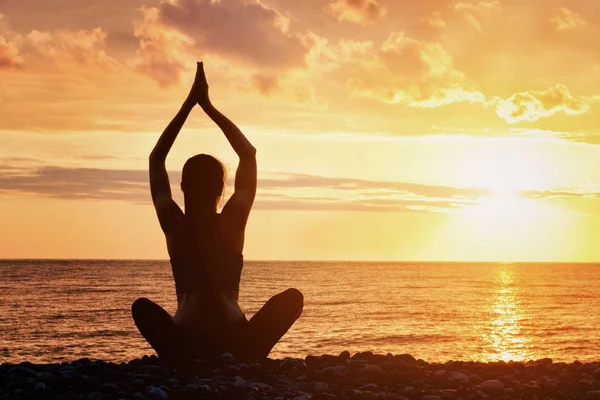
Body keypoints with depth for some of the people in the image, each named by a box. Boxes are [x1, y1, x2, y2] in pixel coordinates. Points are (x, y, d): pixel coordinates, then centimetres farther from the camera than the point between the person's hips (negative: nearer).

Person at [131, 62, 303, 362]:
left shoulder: (174, 225, 1)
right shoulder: (232, 224, -1)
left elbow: (156, 159, 15)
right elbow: (248, 154, 12)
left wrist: (188, 105, 14)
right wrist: (208, 106, 14)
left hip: (185, 348, 0)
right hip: (236, 348, 0)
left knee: (142, 307, 21)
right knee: (293, 297, 13)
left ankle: (182, 363, -1)